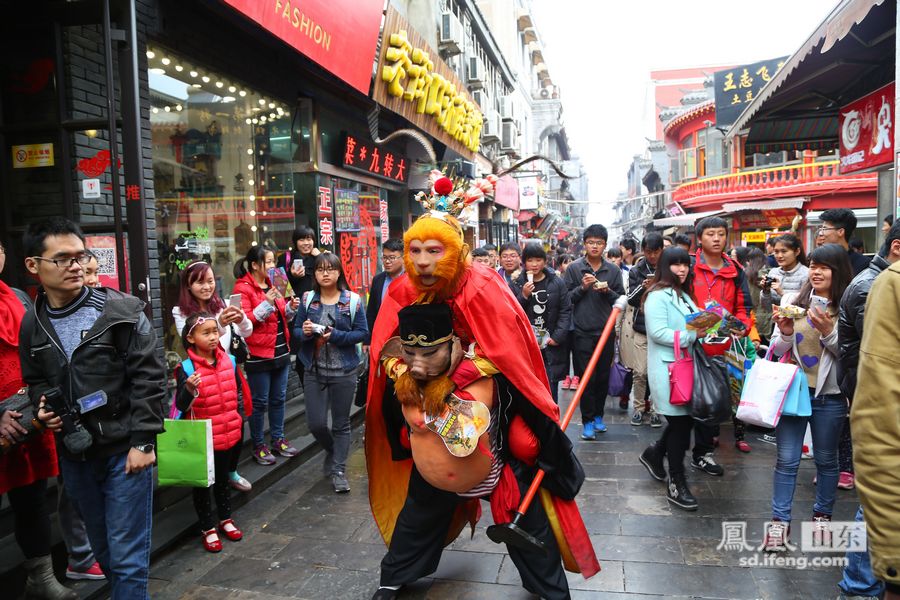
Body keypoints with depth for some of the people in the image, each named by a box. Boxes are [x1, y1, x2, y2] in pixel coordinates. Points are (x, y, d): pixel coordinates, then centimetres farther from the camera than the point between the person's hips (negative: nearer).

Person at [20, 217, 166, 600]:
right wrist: (43, 407, -3)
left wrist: (142, 441, -14)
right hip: (74, 455, 5)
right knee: (103, 549, 20)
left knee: (127, 555, 2)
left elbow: (148, 378, -12)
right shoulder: (31, 325, 3)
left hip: (124, 449, -5)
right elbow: (35, 381, 19)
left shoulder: (121, 311, -11)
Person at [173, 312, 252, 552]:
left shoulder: (229, 361, -3)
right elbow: (182, 406, -21)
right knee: (202, 484, 12)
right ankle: (208, 528, 28)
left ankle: (225, 519, 39)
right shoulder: (186, 369, -17)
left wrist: (238, 422, 16)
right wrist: (189, 390, -41)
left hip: (228, 435, 4)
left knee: (223, 479, 21)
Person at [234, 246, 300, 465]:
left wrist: (291, 308, 3)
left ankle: (278, 439, 27)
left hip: (281, 351, 7)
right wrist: (266, 304, -26)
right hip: (259, 354, -7)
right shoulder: (243, 288, -11)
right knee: (260, 402, 3)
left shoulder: (272, 284, 13)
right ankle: (258, 446, 16)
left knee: (278, 399, 14)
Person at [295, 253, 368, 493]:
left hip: (343, 372, -2)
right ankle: (332, 451, 37)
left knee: (341, 424, 8)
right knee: (316, 424, 5)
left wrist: (335, 335, -19)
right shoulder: (307, 299, 2)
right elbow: (296, 330, 7)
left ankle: (338, 471, 23)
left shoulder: (352, 300, -6)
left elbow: (363, 333, -7)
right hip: (314, 371, 2)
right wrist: (304, 332, -15)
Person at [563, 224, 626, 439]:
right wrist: (582, 287, -14)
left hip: (606, 331, 2)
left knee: (603, 377, 10)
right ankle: (587, 420, 8)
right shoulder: (574, 268, 2)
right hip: (582, 332, -2)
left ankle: (598, 415, 26)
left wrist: (608, 291, -9)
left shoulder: (613, 270, 7)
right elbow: (566, 298, 1)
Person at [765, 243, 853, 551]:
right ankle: (780, 521, 14)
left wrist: (828, 332, -20)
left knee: (826, 459, 15)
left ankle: (822, 515, 33)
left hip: (829, 395, -1)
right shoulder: (792, 301, 0)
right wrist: (785, 333, -15)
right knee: (787, 459, 4)